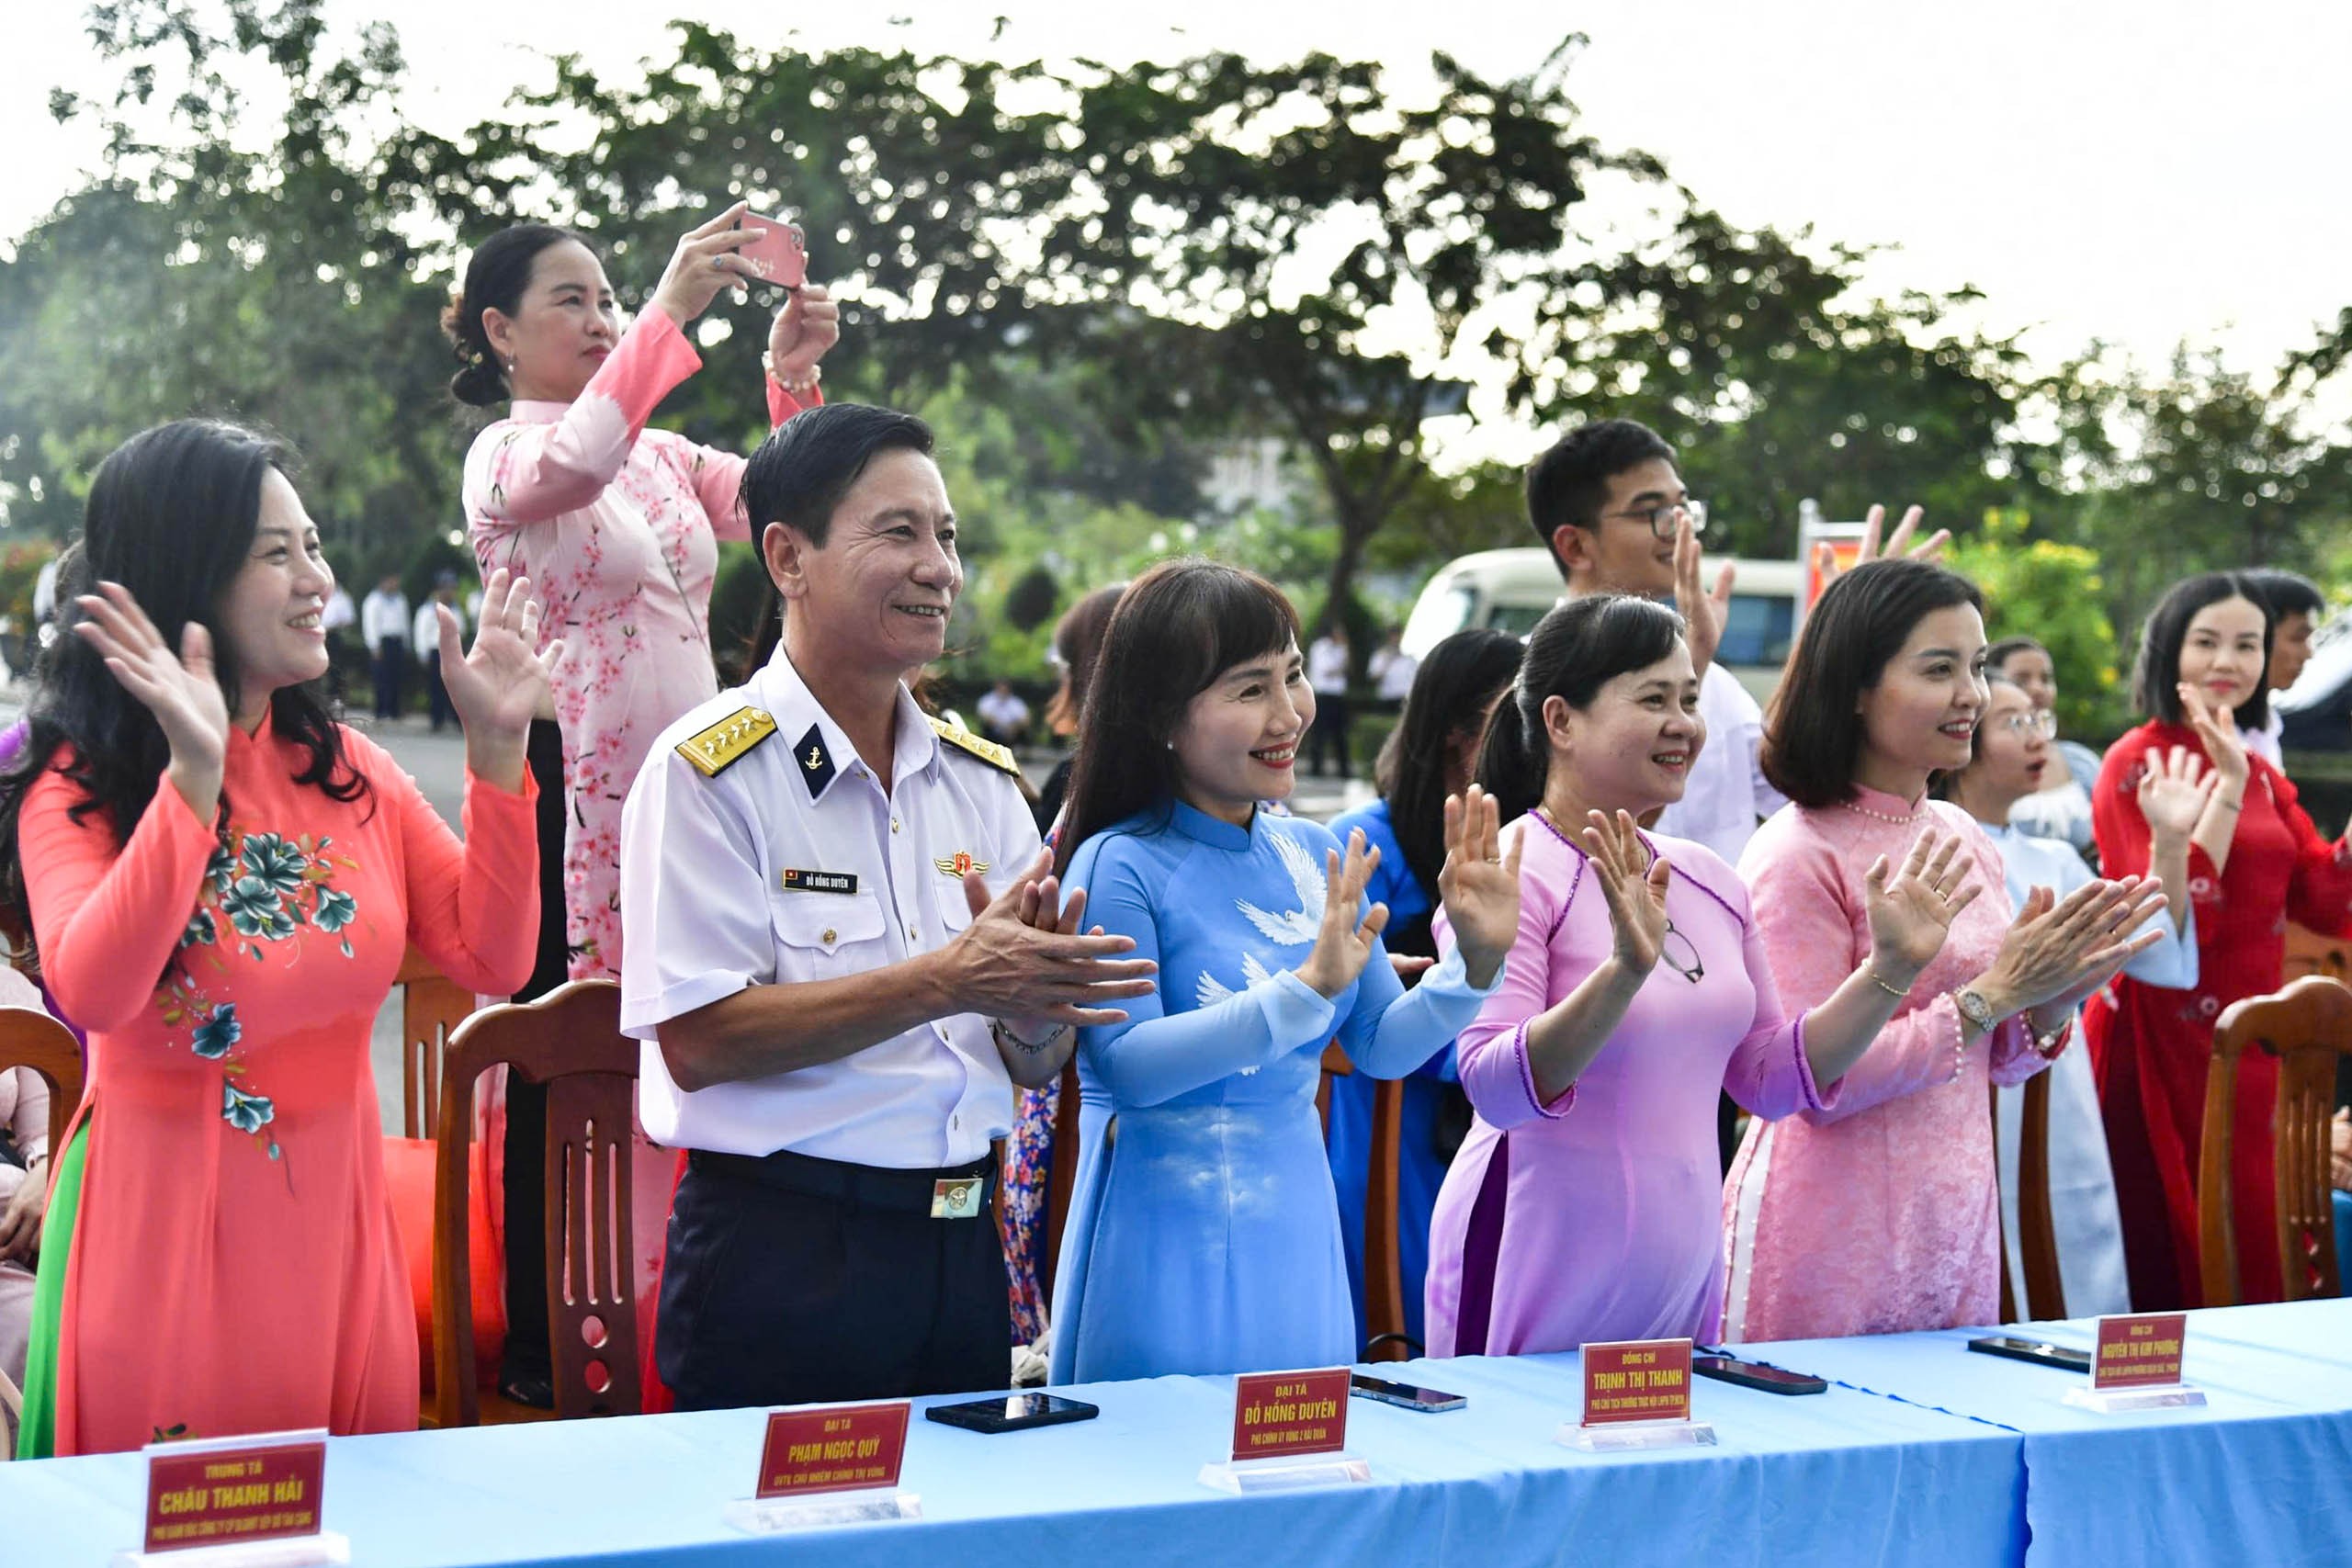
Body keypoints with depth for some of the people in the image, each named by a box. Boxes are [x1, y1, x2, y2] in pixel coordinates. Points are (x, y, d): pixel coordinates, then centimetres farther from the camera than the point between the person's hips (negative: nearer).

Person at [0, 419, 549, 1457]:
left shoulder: (348, 772, 7)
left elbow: (493, 960, 1)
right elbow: (91, 993, -25)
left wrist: (496, 749, -7)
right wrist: (195, 774, -32)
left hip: (336, 1227, 5)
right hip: (159, 1235, -5)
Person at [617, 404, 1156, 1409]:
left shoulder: (981, 781, 11)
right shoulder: (709, 770, -7)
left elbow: (1035, 1064, 12)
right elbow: (698, 1042, -17)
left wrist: (1031, 1002, -12)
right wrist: (946, 981, -21)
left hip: (967, 1249, 6)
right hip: (781, 1259, -5)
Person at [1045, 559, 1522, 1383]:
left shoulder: (1314, 855, 7)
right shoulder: (1119, 866, -12)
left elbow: (1382, 1046, 11)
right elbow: (1126, 1063, -22)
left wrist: (1477, 960, -5)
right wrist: (1306, 990, -27)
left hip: (1296, 1232, 6)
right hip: (1170, 1248, -6)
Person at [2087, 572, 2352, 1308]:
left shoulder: (2259, 771, 13)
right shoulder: (2135, 764, -8)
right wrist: (2227, 789, -21)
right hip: (2163, 1045, -7)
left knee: (2252, 1258, 10)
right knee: (2174, 1264, -2)